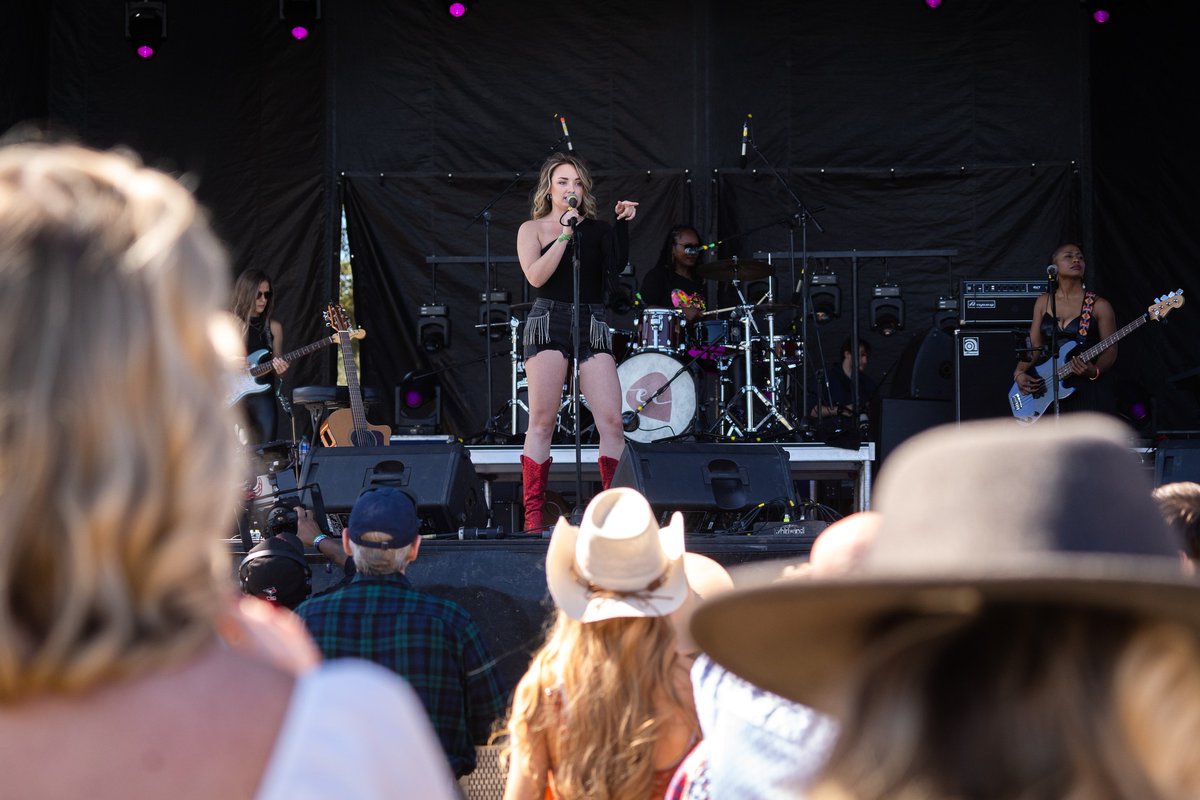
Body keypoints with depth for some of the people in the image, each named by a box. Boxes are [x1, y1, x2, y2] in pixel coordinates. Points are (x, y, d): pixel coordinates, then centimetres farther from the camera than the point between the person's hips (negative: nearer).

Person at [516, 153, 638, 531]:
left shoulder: (596, 229, 14)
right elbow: (535, 276, -7)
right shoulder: (533, 228, 9)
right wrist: (565, 235, -10)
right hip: (549, 320, -2)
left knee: (611, 421, -9)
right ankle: (533, 518, -5)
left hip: (592, 324, 2)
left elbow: (620, 266, 1)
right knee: (542, 421, -7)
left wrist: (624, 225, -5)